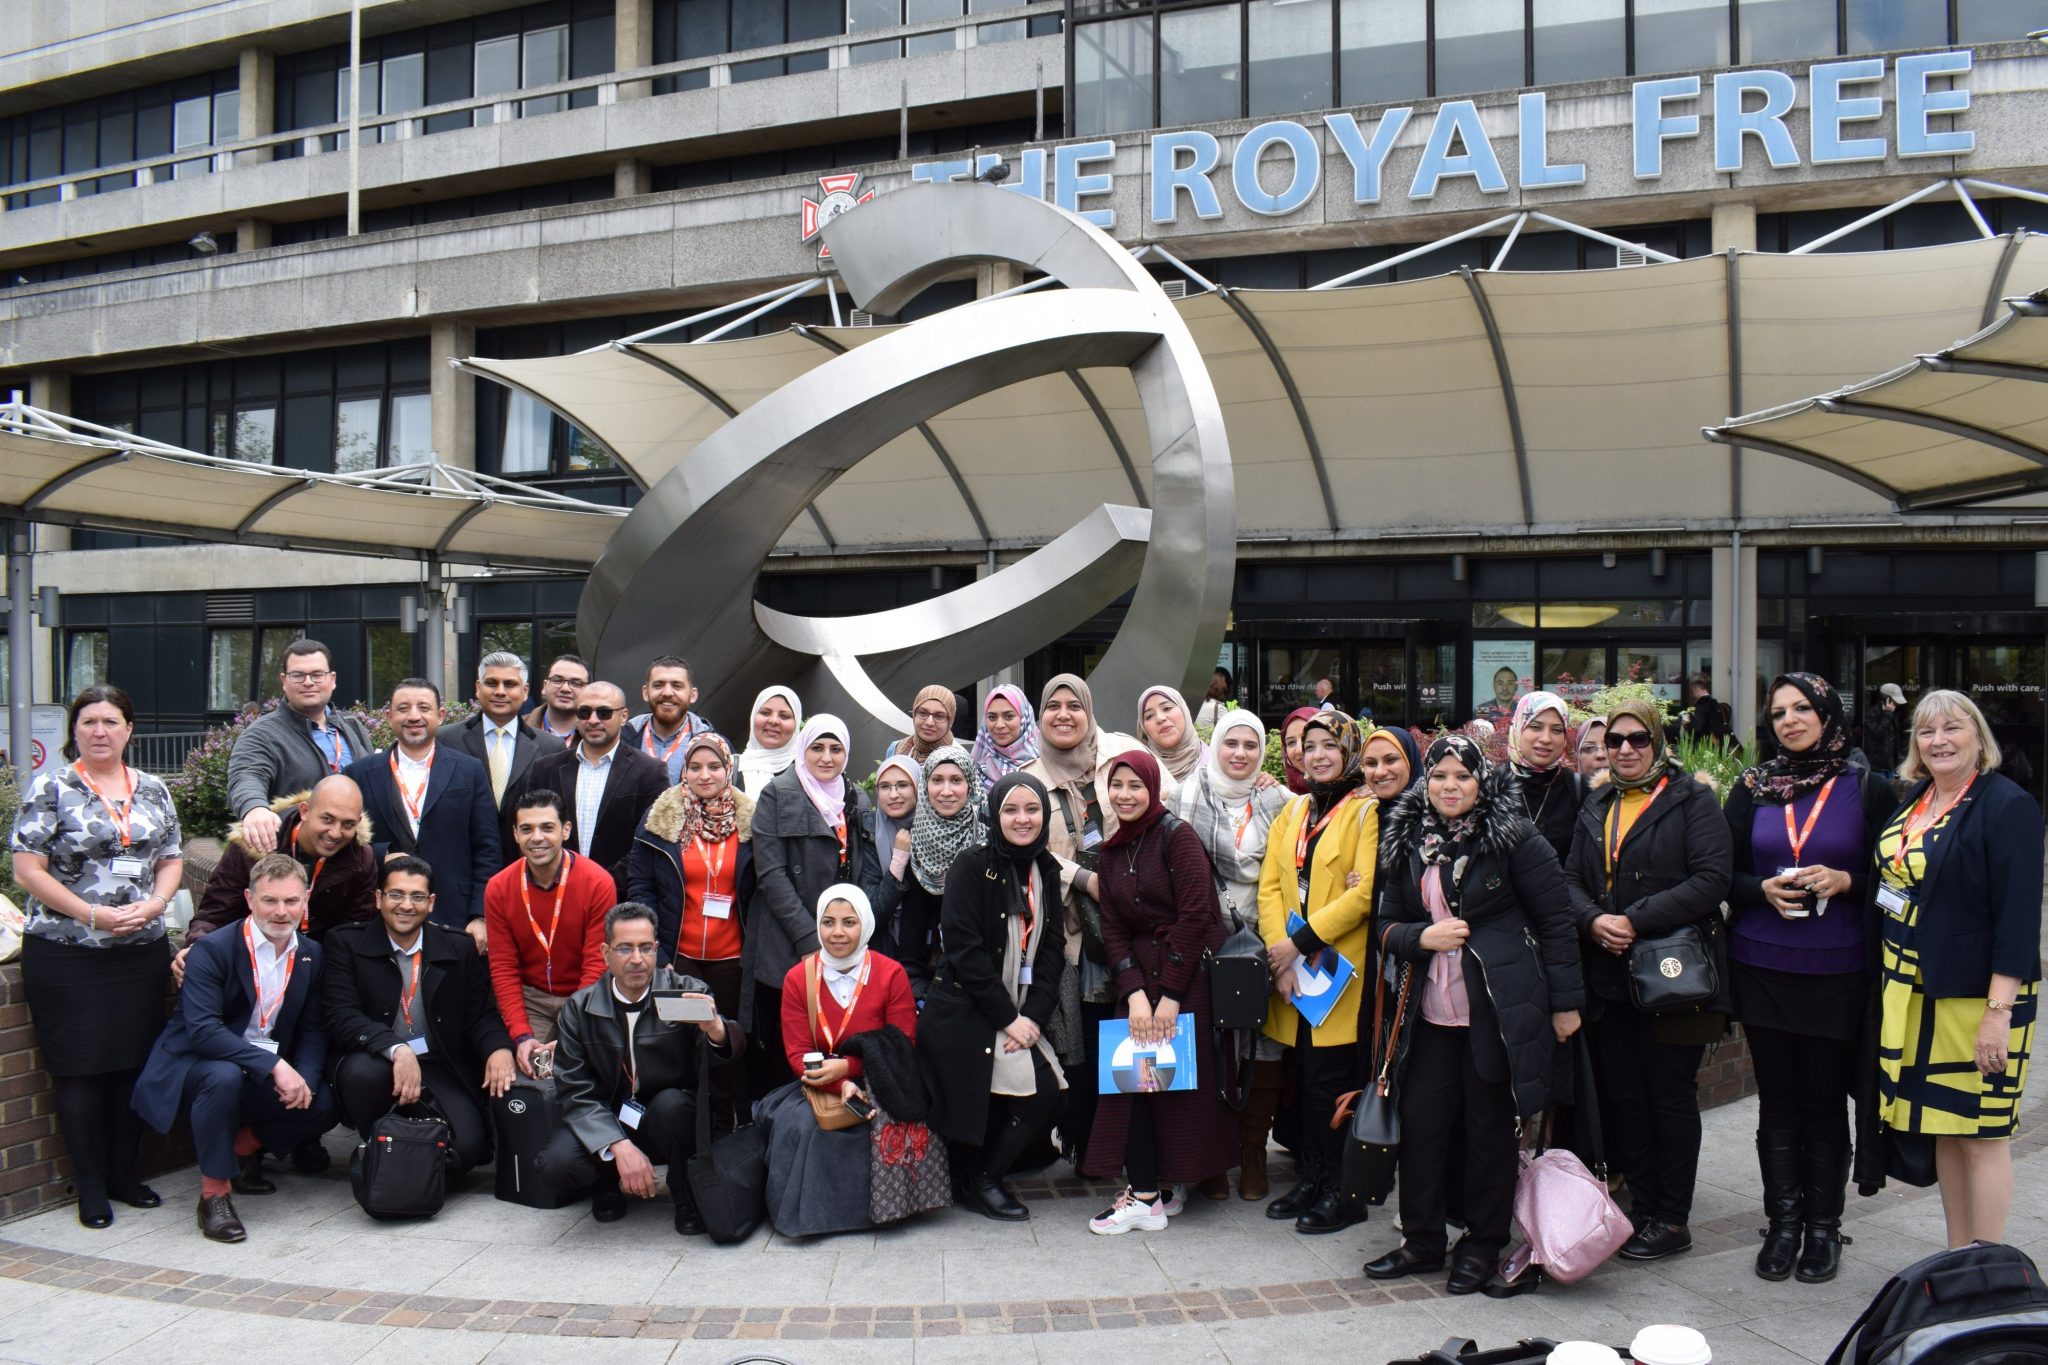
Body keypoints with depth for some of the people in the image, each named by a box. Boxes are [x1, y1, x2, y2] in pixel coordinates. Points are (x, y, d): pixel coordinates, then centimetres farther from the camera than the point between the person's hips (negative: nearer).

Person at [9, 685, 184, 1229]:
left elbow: (172, 859, 12)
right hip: (67, 954, -4)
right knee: (80, 1067, 0)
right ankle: (90, 1184, 12)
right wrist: (93, 914, -16)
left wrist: (153, 904, -8)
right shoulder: (51, 787, -3)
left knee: (135, 1061, 7)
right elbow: (28, 869, -8)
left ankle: (123, 1172, 21)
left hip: (142, 951, 4)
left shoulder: (153, 790, 10)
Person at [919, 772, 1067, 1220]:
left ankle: (984, 1175, 14)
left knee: (1047, 1094, -9)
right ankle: (977, 1181, 10)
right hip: (965, 1013, -6)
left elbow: (1053, 948, 6)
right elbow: (963, 948, -15)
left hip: (1022, 1016, 6)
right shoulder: (973, 866, -9)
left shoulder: (1046, 871, 9)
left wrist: (1033, 1015, -8)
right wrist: (1008, 1018, -15)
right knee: (1039, 1093, -15)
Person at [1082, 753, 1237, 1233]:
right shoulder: (1113, 851, 11)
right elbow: (1113, 929, 5)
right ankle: (1145, 1191, 3)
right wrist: (1134, 992, -10)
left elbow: (1194, 916, -14)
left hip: (1192, 974, -6)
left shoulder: (1177, 835, -8)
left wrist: (1170, 994, -15)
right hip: (1140, 974, 6)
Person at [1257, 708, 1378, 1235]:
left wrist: (1302, 941, -16)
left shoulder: (1367, 811, -4)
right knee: (1303, 1078, 10)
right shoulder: (1292, 812, 15)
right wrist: (1280, 953, -7)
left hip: (1339, 971, -6)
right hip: (1292, 974, 6)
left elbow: (1365, 891, -15)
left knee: (1330, 1080, -4)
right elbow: (1270, 886, 8)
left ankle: (1341, 1191, 8)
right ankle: (1311, 1179, 22)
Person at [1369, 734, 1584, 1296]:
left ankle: (1484, 1246, 22)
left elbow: (1557, 921, -4)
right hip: (1432, 1013, 5)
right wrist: (1421, 937, -8)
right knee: (1421, 1123, 6)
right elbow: (1388, 926, 13)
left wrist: (1565, 1002, -5)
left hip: (1499, 1012, -4)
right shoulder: (1408, 844, 8)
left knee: (1490, 1128, 6)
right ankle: (1421, 1241, 22)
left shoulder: (1516, 838, -6)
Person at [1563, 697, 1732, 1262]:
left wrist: (1635, 921, -19)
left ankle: (1672, 1220, 14)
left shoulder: (1693, 801, -3)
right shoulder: (1596, 807, 15)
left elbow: (1711, 878, -14)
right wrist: (1594, 920, -10)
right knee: (1622, 1094, 9)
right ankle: (1642, 1206, 22)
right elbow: (1571, 878, 12)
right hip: (1611, 976, 6)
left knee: (1671, 1095, 3)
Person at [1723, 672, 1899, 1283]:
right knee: (1777, 1101, 8)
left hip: (1837, 974, -2)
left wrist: (1844, 881, -14)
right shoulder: (1752, 789, 6)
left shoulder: (1866, 790, 1)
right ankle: (1783, 1223, 19)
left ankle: (1824, 1227, 18)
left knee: (1824, 1102, 4)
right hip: (1763, 969, 2)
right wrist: (1764, 889, -11)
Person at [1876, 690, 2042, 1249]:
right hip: (1913, 991, 7)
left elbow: (2019, 914, -17)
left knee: (1980, 1132, 0)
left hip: (1978, 993, -7)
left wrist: (1999, 1011, -21)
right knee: (1943, 1126, 13)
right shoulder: (1912, 800, 10)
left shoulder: (2008, 805, -12)